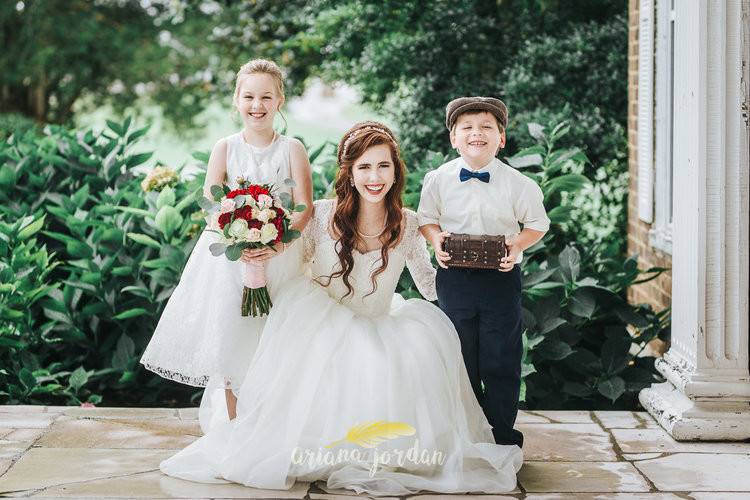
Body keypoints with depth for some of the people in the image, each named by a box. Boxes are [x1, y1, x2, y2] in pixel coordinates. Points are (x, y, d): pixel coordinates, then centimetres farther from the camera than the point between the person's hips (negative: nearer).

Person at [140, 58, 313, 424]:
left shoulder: (292, 150, 1)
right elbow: (210, 204, -6)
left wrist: (279, 243, -24)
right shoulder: (225, 148, 3)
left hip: (279, 257, 0)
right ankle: (231, 426, 13)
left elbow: (305, 207, -7)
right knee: (229, 338, 2)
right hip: (230, 257, 1)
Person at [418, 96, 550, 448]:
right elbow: (426, 218, 10)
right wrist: (436, 239, -10)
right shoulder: (439, 180, -1)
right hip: (454, 277, 2)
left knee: (501, 360, 2)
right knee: (460, 358, 10)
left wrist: (518, 244, -13)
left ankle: (502, 434, 15)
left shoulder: (517, 183, -5)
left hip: (501, 278, -1)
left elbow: (537, 224, 5)